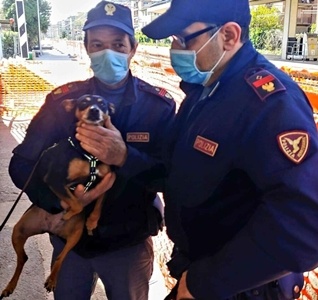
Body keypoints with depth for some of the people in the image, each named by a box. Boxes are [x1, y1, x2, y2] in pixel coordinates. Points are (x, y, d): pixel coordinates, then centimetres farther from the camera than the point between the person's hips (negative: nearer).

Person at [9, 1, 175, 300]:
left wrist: (125, 157, -35)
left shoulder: (159, 105, -12)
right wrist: (59, 197, -26)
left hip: (129, 242, -1)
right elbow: (21, 164, -7)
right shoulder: (61, 100, -8)